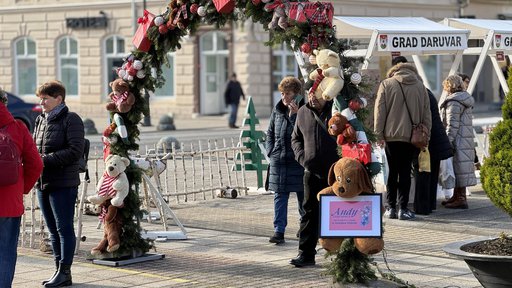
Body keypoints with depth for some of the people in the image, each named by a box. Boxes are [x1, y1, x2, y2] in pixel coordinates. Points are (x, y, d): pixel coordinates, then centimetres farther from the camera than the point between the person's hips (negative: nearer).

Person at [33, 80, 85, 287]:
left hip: (63, 184, -8)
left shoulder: (71, 119, -8)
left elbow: (75, 151, -16)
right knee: (53, 230, 12)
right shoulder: (41, 120, 14)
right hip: (43, 183, 8)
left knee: (64, 228, -3)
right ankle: (59, 269, 20)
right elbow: (35, 146, 24)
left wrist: (46, 159, -19)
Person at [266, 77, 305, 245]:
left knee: (302, 196, 8)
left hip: (298, 160, -4)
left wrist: (294, 115, -22)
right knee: (280, 196, 2)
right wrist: (271, 152, 6)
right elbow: (270, 133, 17)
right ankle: (279, 231, 1)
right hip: (278, 160, 4)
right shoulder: (277, 110, 9)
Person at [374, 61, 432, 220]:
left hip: (391, 135, -1)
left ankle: (390, 208, 7)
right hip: (412, 136, 1)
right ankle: (403, 208, 1)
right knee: (405, 172, 5)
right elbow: (426, 113, 9)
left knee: (392, 171, 7)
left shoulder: (386, 84, 2)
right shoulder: (420, 86, 7)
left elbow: (380, 110, -2)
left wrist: (379, 134, 0)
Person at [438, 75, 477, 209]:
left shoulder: (453, 102, -14)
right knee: (460, 168, 15)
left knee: (459, 168, -8)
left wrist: (448, 142, -20)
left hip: (458, 141, -10)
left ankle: (461, 199, -8)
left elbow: (452, 125, -20)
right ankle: (456, 196, 22)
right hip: (466, 139, 10)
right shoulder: (464, 99, 18)